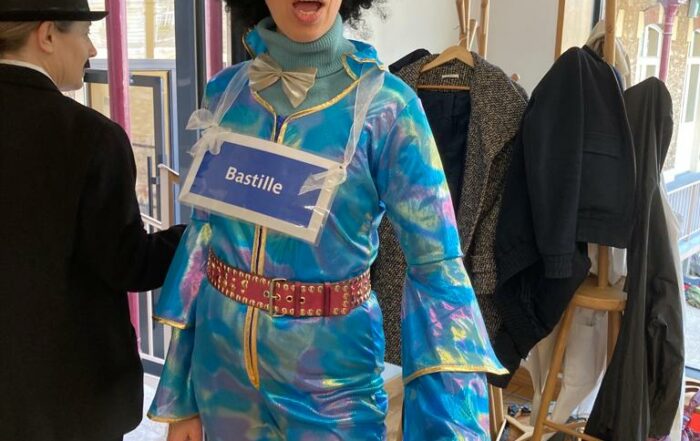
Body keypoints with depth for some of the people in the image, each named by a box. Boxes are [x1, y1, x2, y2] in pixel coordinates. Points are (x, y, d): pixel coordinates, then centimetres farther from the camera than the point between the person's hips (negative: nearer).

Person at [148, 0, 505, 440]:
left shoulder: (385, 104, -14)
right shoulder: (226, 91, -3)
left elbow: (436, 264, -14)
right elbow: (203, 234, 3)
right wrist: (179, 393, 6)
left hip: (332, 373, -3)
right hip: (222, 360, 3)